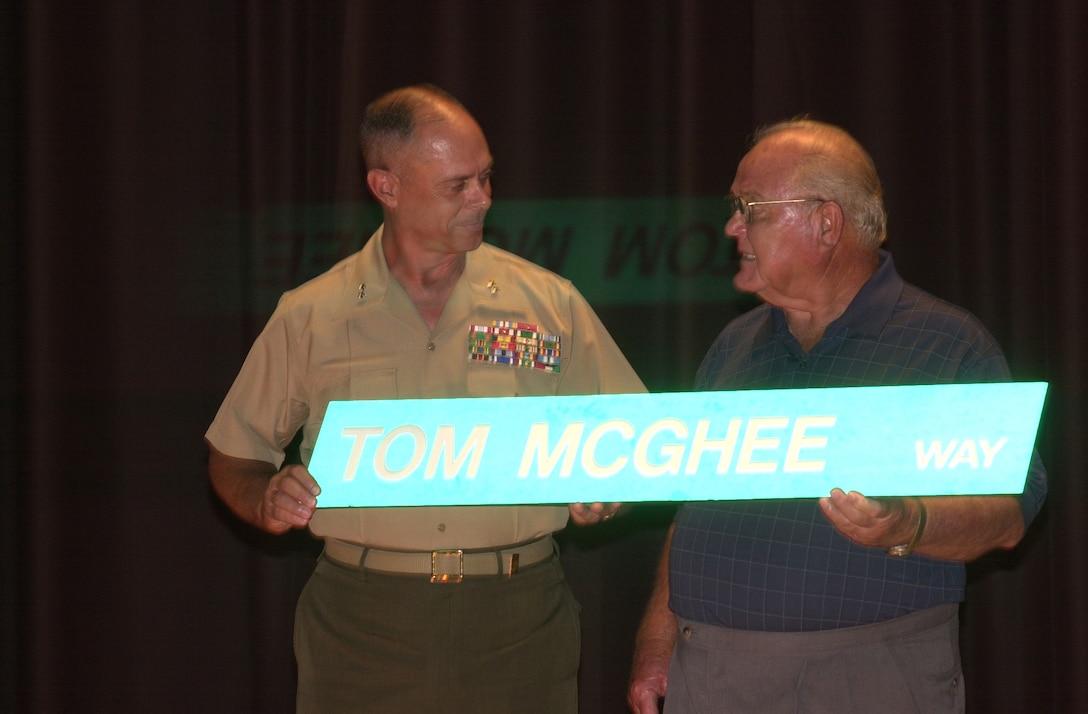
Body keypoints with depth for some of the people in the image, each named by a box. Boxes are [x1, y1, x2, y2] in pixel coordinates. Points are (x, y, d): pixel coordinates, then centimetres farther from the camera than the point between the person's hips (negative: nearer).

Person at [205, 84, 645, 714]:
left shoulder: (551, 304, 6)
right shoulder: (310, 318, 5)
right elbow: (233, 457, 13)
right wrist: (267, 499, -9)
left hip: (518, 620, 0)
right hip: (363, 622, 0)